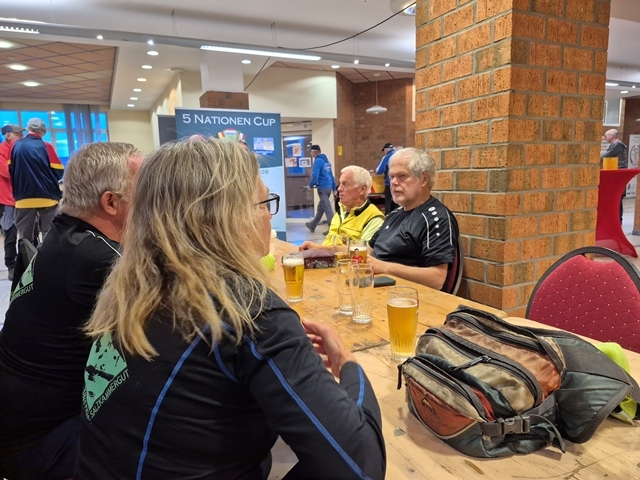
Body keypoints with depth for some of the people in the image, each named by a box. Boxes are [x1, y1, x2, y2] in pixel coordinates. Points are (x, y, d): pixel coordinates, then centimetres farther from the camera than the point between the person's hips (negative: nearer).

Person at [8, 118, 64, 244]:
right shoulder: (46, 146, -7)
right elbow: (58, 172, -6)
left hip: (23, 198, 3)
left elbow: (11, 169, 7)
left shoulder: (16, 146, 1)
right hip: (47, 197, -2)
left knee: (24, 236, 10)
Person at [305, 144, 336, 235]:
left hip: (322, 188, -9)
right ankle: (312, 225, 31)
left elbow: (315, 175, -19)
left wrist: (311, 185, -3)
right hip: (329, 187, 9)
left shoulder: (318, 161, -11)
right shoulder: (326, 160, 15)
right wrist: (334, 188, 19)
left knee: (327, 208, -7)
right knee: (320, 208, 17)